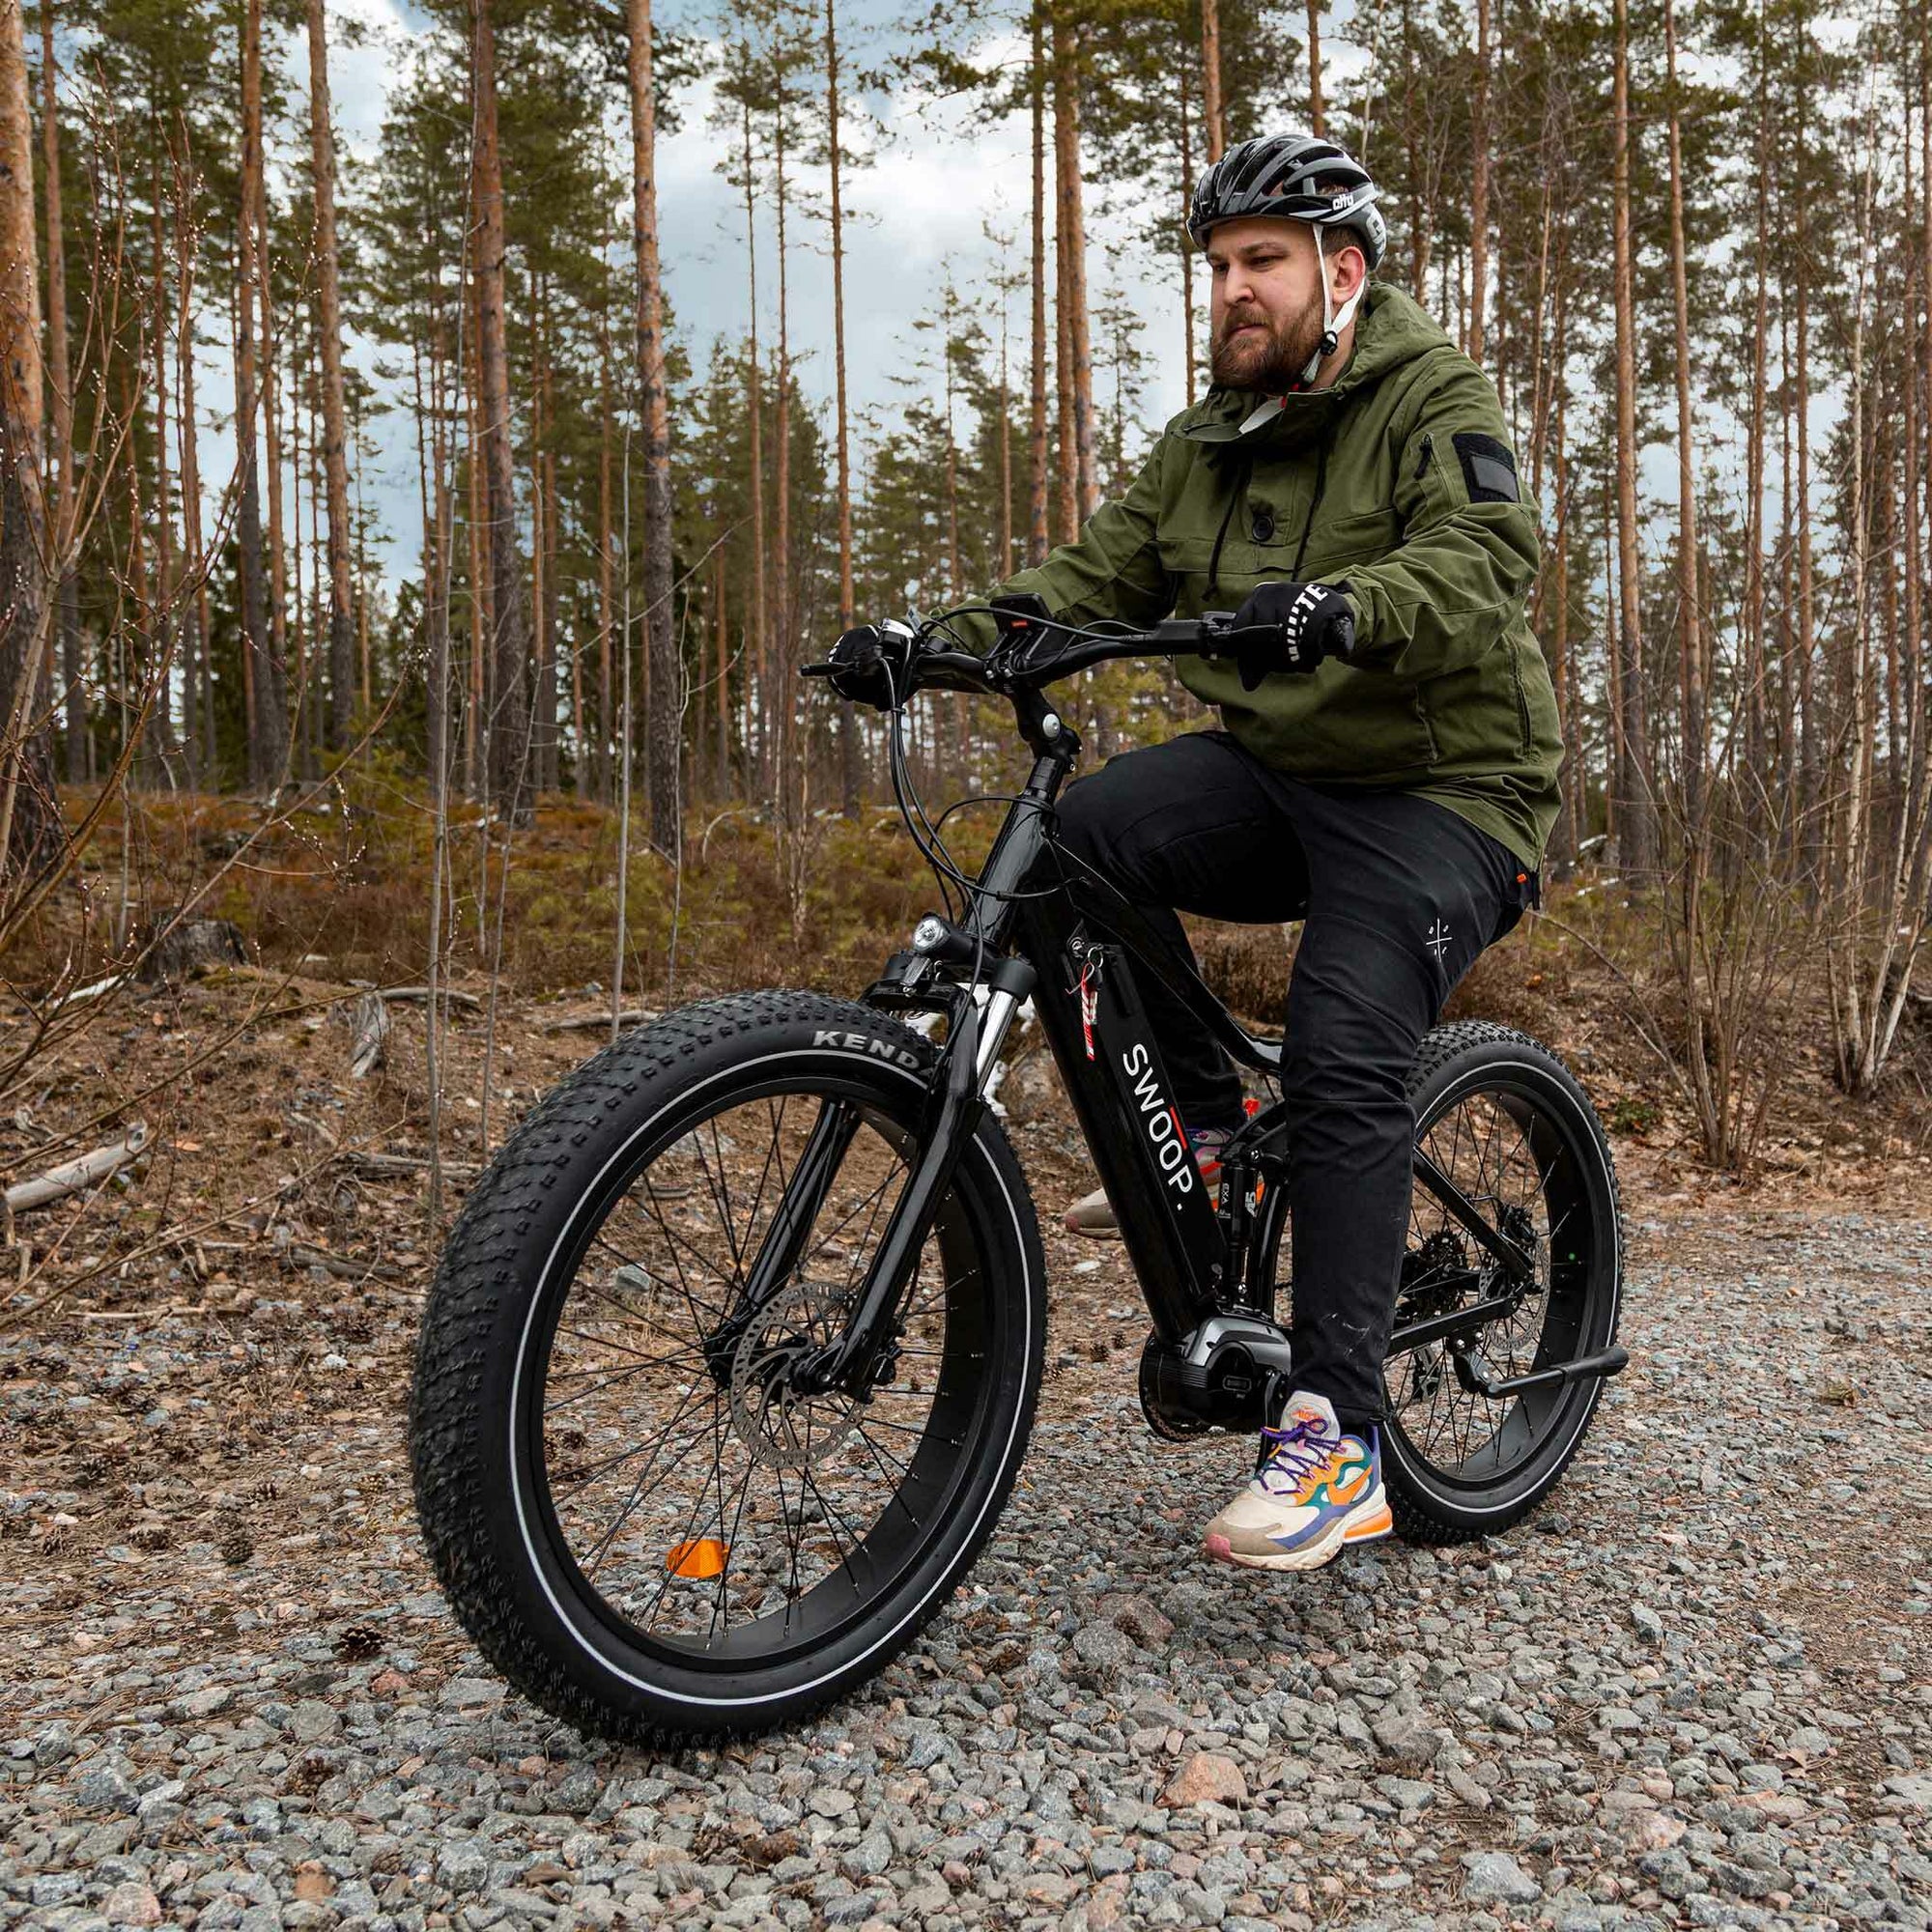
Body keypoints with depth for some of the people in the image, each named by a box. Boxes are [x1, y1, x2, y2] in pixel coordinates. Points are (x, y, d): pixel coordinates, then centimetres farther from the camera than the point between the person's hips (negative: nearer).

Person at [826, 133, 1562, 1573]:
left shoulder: (1433, 397, -5)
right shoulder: (1207, 446, 15)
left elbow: (1486, 558, -23)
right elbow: (1094, 576, 5)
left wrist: (1340, 608, -44)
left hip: (1441, 794, -5)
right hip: (1274, 771, 6)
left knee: (1346, 1058, -24)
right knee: (1082, 834, -23)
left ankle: (1339, 1442, -18)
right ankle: (1207, 1128, -4)